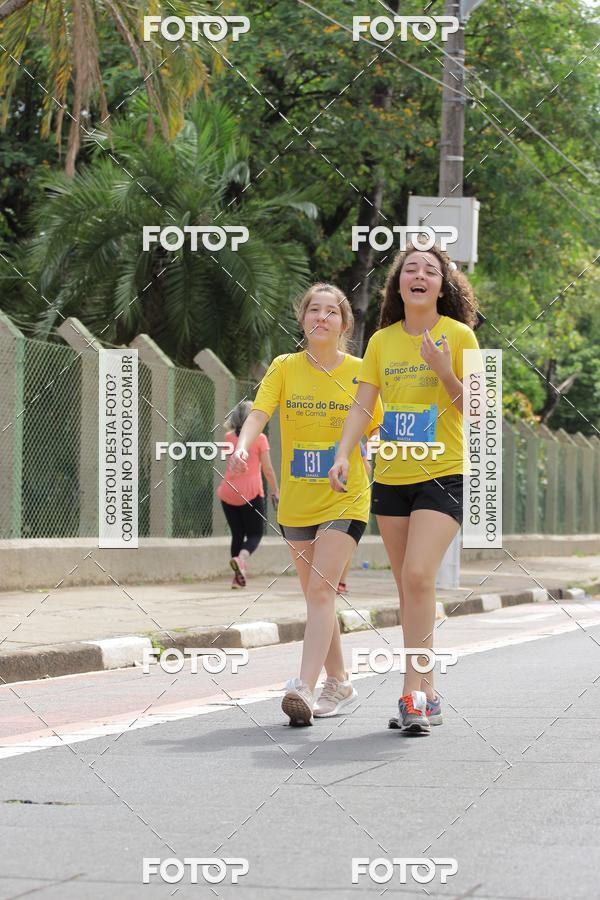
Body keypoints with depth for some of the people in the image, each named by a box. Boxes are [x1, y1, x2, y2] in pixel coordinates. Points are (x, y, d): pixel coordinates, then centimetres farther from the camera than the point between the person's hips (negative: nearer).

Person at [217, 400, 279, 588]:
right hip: (251, 493, -4)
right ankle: (241, 558, -26)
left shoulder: (229, 438, 8)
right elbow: (268, 470, -5)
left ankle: (238, 577, 7)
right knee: (255, 534, 5)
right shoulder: (259, 438, -4)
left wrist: (232, 424, 24)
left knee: (237, 534, 14)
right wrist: (275, 492, 4)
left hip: (228, 493, 4)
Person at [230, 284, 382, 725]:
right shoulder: (285, 368, 2)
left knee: (321, 589, -17)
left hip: (346, 498, -3)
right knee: (317, 595, 12)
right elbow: (259, 412, -12)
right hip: (296, 501, 3)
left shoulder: (360, 372, 0)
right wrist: (243, 447, -30)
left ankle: (304, 688, -24)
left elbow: (377, 430, 8)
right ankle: (339, 684, 27)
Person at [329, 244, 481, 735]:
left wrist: (444, 371, -20)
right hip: (391, 477, 5)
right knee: (409, 586, 7)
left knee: (418, 576, -19)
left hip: (443, 475, -5)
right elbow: (362, 404, 5)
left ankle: (414, 694, -18)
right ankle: (426, 694, 15)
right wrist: (343, 454, -10)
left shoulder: (458, 335, -4)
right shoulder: (383, 341, 8)